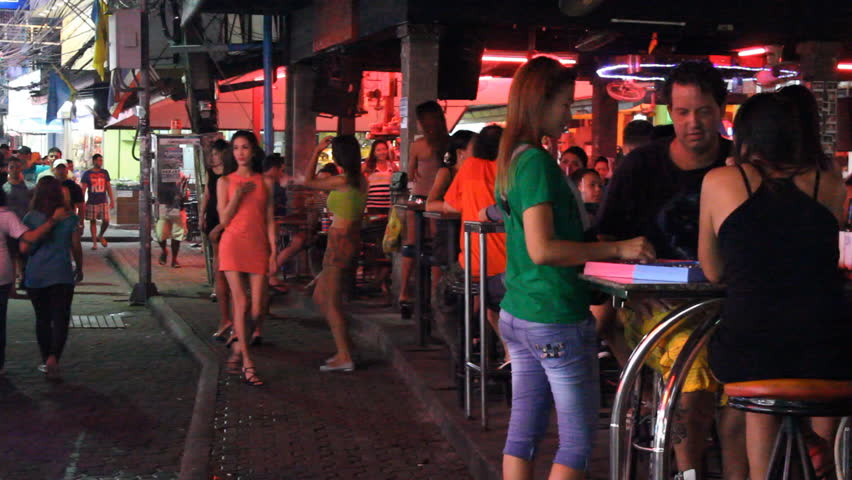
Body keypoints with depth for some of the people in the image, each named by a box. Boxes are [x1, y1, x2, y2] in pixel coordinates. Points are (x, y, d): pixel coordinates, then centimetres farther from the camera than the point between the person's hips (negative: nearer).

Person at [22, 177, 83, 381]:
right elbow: (76, 247, 2)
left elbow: (24, 248, -6)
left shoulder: (30, 218, -4)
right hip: (61, 274, -1)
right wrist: (79, 269, 16)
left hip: (35, 275, 2)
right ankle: (53, 358, -19)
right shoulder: (69, 218, -4)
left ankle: (46, 362, 21)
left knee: (42, 319, 14)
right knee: (60, 318, 0)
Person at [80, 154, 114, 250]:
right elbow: (83, 189, 0)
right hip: (91, 202, -2)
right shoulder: (87, 174, 0)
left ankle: (100, 236, 21)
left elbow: (108, 187, 12)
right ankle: (94, 242, 11)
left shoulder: (105, 173, 7)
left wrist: (112, 200, 7)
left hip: (103, 201, 2)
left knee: (106, 221, -7)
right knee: (92, 221, 3)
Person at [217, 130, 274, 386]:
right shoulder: (225, 181, 7)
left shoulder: (265, 183, 10)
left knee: (257, 309, -3)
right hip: (233, 245, -2)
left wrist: (273, 250, 2)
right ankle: (247, 364, -5)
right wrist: (237, 196, -11)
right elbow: (224, 220, 3)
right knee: (241, 302, -10)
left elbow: (269, 219, 9)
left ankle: (238, 344, 25)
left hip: (258, 247, 2)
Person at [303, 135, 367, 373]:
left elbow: (309, 181, -4)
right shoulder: (361, 180, 7)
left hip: (340, 241, -9)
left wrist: (317, 151, 4)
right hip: (353, 239, 9)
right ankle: (345, 346, 20)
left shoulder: (341, 181, -17)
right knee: (320, 297, 18)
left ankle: (345, 358, 1)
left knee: (331, 302, -1)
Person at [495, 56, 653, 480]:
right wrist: (617, 249, -21)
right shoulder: (538, 162, -17)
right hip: (556, 320, -9)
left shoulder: (511, 159, 12)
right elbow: (543, 249, -24)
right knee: (578, 438, 0)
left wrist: (602, 248, 17)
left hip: (516, 314, 9)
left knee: (523, 430, 12)